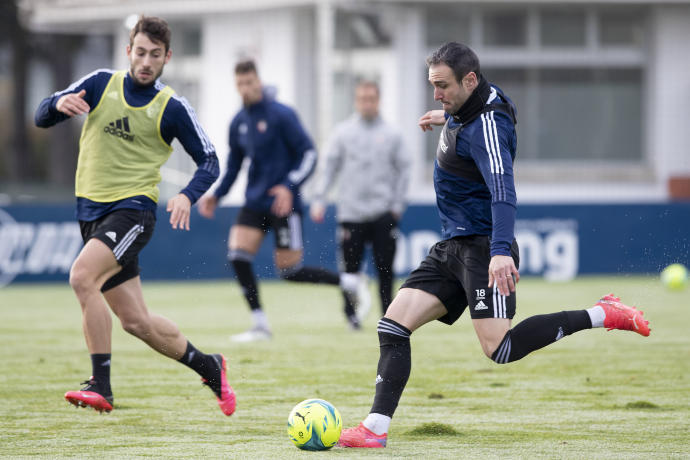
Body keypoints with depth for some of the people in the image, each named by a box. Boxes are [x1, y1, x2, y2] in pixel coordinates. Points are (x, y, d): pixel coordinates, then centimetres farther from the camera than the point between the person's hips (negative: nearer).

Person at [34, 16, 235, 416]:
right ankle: (209, 367, 27)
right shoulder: (100, 85, 5)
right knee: (136, 322, 6)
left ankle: (101, 385, -26)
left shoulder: (172, 108, -3)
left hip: (133, 208, -5)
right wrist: (60, 104, -21)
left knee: (82, 276, -29)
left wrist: (188, 196, -17)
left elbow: (209, 162, 3)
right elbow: (42, 117, 3)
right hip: (92, 212, 5)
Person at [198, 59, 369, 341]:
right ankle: (260, 325, -4)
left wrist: (290, 186, -23)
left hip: (282, 202, -6)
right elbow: (234, 164, 22)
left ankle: (346, 285, 17)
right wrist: (216, 195, 10)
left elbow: (308, 153, -11)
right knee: (237, 254, -11)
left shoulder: (281, 115, -10)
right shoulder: (238, 123, 9)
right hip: (255, 202, 6)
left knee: (289, 270, -6)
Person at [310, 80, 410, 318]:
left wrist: (397, 204, 2)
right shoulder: (343, 132, 6)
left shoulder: (390, 134, 6)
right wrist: (318, 200, 0)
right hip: (350, 213, 0)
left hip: (383, 213, 0)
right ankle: (352, 312, 13)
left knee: (385, 268, -3)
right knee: (350, 267, 0)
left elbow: (403, 170, 10)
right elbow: (329, 167, 7)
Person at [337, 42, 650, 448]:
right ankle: (375, 429, -2)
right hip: (453, 247, 10)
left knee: (499, 348, -20)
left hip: (482, 247, -10)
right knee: (393, 327, -1)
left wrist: (501, 251, -46)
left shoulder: (486, 127, -21)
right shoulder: (469, 104, 7)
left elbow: (503, 191, -34)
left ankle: (603, 316, -9)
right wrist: (447, 117, 47)